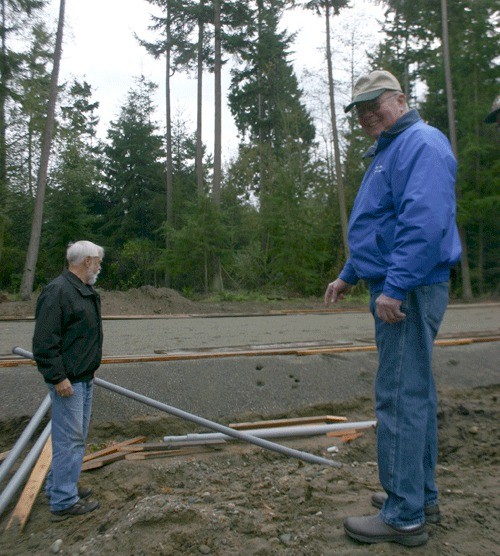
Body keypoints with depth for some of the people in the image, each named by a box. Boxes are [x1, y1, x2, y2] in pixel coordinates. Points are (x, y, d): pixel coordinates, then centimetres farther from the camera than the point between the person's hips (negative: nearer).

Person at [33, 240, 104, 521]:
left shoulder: (87, 292, 13)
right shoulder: (57, 291, -19)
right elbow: (44, 341, -23)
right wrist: (58, 378, -22)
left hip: (85, 378, 10)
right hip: (68, 381, -10)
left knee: (77, 435, 18)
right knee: (69, 438, -2)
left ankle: (60, 486, 33)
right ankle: (64, 502, 10)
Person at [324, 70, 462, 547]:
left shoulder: (422, 144, -10)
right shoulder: (387, 152, 22)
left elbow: (425, 221, -24)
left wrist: (394, 287, -27)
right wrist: (348, 276, 27)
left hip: (408, 292, -11)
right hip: (397, 288, 11)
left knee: (399, 398, -6)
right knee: (414, 393, 15)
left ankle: (404, 517, 6)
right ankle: (421, 496, 29)